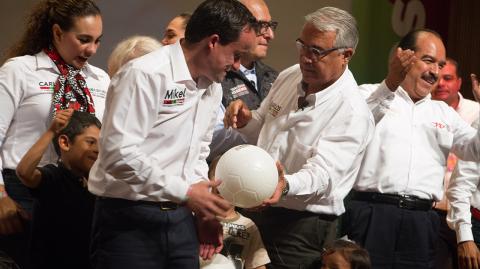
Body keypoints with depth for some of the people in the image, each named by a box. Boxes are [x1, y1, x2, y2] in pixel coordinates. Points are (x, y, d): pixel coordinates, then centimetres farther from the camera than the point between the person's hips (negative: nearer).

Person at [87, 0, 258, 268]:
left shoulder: (212, 87, 13)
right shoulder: (146, 74, -16)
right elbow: (119, 154, -23)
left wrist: (203, 211, 11)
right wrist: (184, 192, -18)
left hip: (180, 219, 8)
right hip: (130, 222, -8)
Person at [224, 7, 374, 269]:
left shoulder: (352, 112, -19)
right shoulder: (289, 77, 5)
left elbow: (322, 173, -29)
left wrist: (286, 185, -50)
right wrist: (246, 121, -3)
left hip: (302, 227, -7)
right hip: (257, 211, 7)